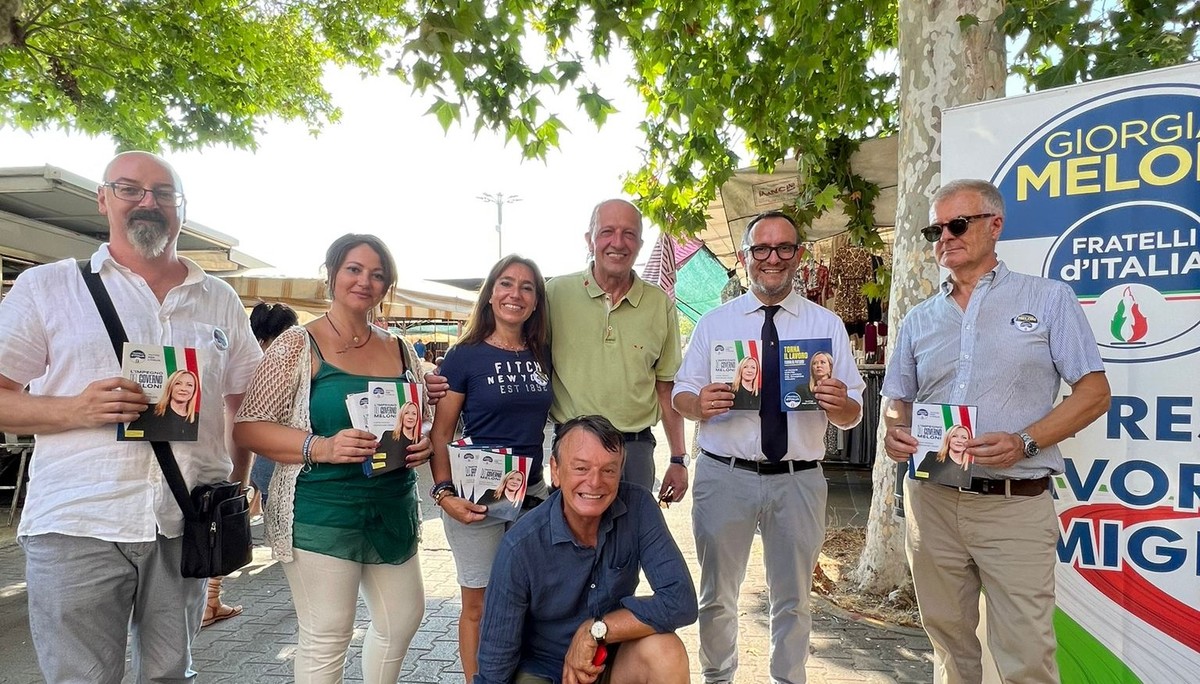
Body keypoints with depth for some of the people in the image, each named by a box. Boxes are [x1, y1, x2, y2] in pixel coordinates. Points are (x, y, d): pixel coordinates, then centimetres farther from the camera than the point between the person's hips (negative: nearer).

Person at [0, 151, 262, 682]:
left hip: (187, 527, 3)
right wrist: (74, 410, -17)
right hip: (76, 526, -2)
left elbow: (247, 403, 15)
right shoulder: (45, 288, 3)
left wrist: (234, 486, 7)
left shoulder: (220, 300, 11)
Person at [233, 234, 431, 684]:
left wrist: (422, 447, -5)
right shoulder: (298, 346, -7)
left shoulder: (400, 351, 8)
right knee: (326, 639, 2)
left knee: (404, 619, 17)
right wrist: (321, 447, -24)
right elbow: (247, 427, -10)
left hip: (394, 510, 6)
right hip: (322, 514, -5)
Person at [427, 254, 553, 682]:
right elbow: (440, 434, -7)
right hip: (476, 497, -4)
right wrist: (444, 494, -18)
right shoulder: (465, 357, -8)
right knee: (478, 605, 10)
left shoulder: (543, 356, 4)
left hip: (533, 492, 4)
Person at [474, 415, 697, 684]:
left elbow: (680, 601, -21)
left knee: (664, 650, -27)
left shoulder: (638, 507, -16)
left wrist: (595, 630, -22)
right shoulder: (520, 547, -22)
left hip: (613, 662, 2)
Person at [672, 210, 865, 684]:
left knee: (793, 600, 15)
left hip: (799, 481, 0)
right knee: (717, 596, 14)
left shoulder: (827, 325, 4)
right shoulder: (713, 323, 5)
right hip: (724, 477, 0)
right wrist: (699, 403, -20)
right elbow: (680, 395, 3)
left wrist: (839, 404, -22)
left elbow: (852, 416, 1)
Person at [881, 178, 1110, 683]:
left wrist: (1024, 443, -16)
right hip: (930, 502, 4)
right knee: (948, 644, 15)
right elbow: (898, 403, 17)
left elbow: (1094, 392, -1)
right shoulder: (919, 319, 12)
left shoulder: (1049, 298, 2)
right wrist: (894, 433, -6)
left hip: (1015, 505, -3)